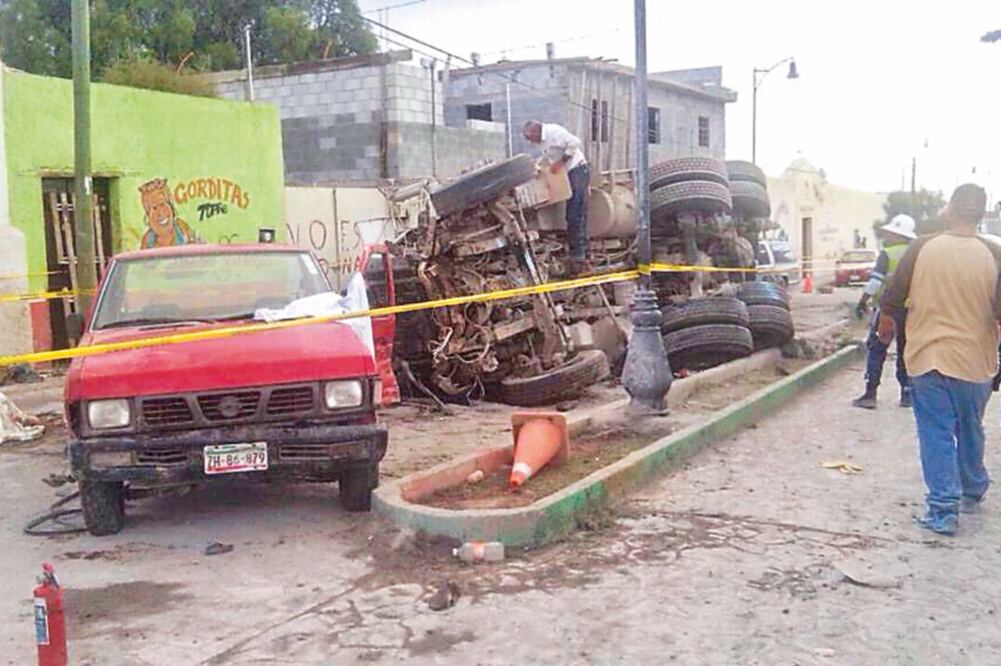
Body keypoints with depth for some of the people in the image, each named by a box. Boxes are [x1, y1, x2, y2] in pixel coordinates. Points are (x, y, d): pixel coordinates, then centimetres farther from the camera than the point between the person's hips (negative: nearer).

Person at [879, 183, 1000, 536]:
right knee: (970, 432, 20)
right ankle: (972, 492, 39)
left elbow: (892, 302, -2)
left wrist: (885, 328, 18)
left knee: (936, 434, 4)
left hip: (928, 357, -1)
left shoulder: (923, 248, -8)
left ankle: (943, 509, 0)